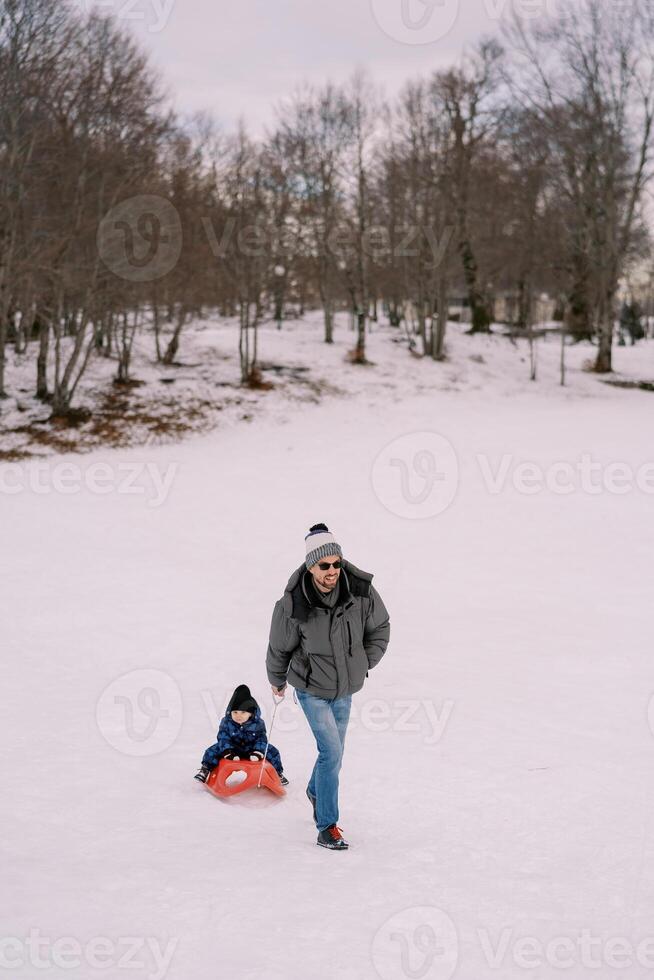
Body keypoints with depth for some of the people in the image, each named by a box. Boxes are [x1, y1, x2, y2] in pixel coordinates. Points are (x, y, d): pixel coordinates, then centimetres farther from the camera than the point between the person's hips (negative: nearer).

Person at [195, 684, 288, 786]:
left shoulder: (258, 723, -17)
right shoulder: (226, 722, -17)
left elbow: (261, 739, -15)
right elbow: (223, 738, -17)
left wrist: (257, 752, -31)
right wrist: (228, 751, -32)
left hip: (251, 748, 0)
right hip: (233, 748, 0)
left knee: (273, 752, -13)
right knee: (212, 751, -19)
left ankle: (278, 773, 12)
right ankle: (206, 768, 9)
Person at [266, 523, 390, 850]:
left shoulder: (361, 592, -20)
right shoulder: (293, 605, -27)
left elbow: (380, 627, 2)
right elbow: (279, 648, -7)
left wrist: (364, 664, 5)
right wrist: (277, 681, 8)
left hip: (345, 689, 4)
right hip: (312, 688, -4)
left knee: (333, 750, 20)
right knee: (331, 751, -13)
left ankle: (316, 792, 50)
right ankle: (327, 827, -3)